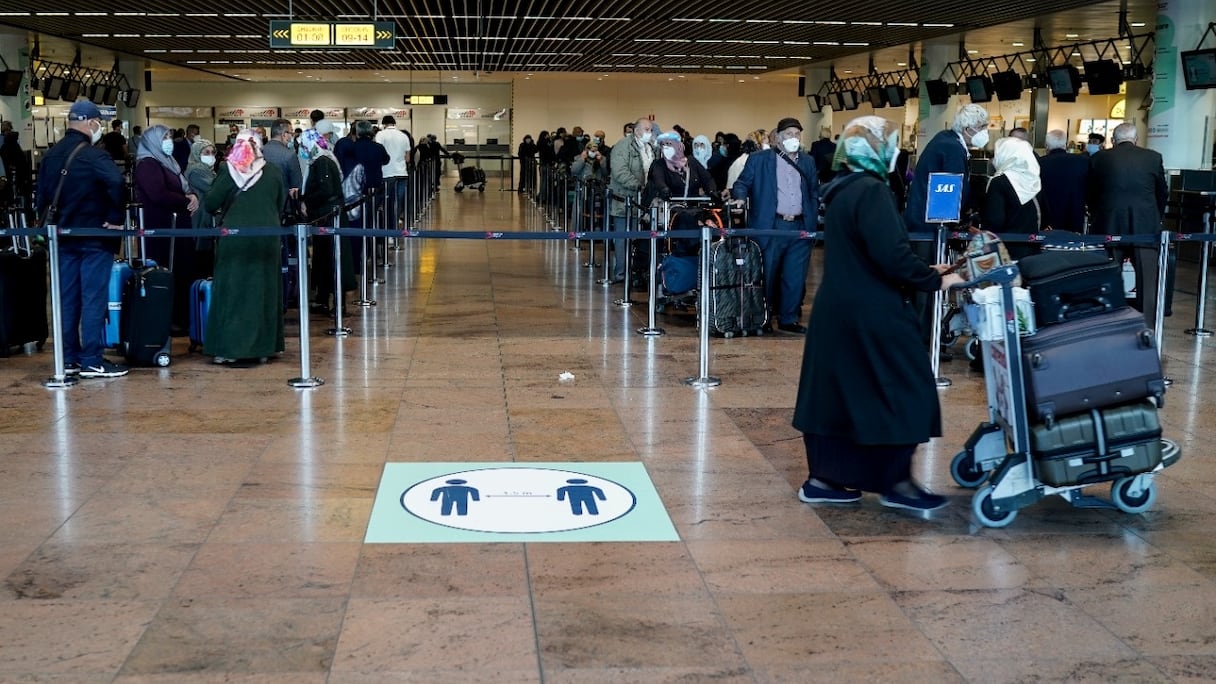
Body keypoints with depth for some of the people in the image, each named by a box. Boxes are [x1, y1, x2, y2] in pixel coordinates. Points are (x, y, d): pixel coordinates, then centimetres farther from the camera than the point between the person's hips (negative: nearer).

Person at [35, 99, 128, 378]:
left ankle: (68, 358, 16)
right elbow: (116, 182, -31)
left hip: (63, 236, 7)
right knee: (93, 299, -4)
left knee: (66, 298, 10)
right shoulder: (93, 155, -14)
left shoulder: (51, 155, 10)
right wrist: (116, 219, -20)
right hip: (94, 237, -7)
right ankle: (91, 361, -2)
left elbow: (42, 194, 13)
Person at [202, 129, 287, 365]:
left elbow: (211, 204, -6)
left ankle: (229, 348, 4)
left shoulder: (227, 170, -5)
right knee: (263, 289, 10)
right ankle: (263, 347, 13)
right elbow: (281, 205, 9)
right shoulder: (273, 172, 0)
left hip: (235, 236, -2)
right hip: (267, 238, 2)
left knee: (232, 290, 5)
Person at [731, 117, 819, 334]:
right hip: (771, 227, -4)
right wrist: (740, 197, -19)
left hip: (800, 227, 4)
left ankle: (788, 319, 14)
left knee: (795, 277, 4)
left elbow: (814, 194, 19)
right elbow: (742, 183, 2)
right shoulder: (759, 159, 4)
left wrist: (813, 223, 10)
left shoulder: (808, 162, 16)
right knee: (767, 275, 1)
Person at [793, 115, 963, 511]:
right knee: (903, 392, 1)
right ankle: (897, 482, 7)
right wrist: (935, 281, -13)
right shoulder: (871, 191, -16)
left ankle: (821, 478, 17)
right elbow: (891, 255, -25)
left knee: (836, 391, 12)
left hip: (838, 310, 10)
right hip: (871, 315, -9)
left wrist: (922, 270, 17)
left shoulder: (843, 191, 14)